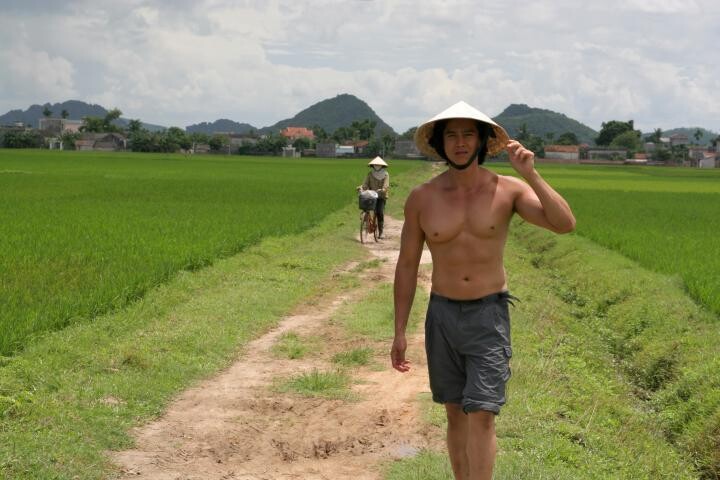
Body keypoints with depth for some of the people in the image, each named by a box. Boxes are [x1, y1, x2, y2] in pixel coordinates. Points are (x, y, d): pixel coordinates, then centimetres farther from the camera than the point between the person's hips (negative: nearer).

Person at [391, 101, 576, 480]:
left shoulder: (507, 189, -7)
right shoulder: (422, 198, -4)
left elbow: (565, 224, -20)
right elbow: (407, 265, 3)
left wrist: (530, 174, -28)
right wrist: (399, 332, 3)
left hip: (489, 315, -2)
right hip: (442, 315, 2)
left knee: (481, 415, -9)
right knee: (455, 413, 12)